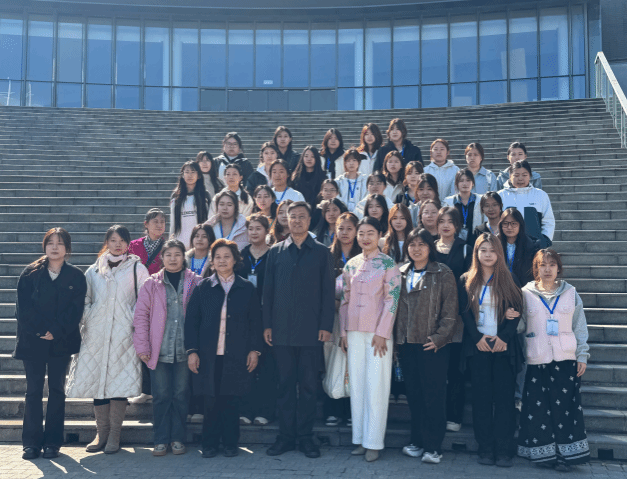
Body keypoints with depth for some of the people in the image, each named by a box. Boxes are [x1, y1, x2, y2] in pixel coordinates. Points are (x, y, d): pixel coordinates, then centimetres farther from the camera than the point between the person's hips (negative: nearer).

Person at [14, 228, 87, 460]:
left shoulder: (76, 276, 1)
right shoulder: (30, 273, 1)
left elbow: (76, 310, -5)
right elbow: (23, 308, -4)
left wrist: (56, 332, -15)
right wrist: (40, 331, -13)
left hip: (61, 342, 0)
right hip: (32, 341, 0)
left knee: (57, 390, 5)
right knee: (33, 391, 3)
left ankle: (53, 442, 12)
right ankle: (31, 442, 11)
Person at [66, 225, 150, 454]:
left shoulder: (137, 269, 5)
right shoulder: (94, 270, 14)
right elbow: (85, 301, 18)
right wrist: (87, 323, 7)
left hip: (124, 333, -3)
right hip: (96, 333, 3)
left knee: (120, 380, -5)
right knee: (97, 379, 3)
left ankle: (114, 434, 5)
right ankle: (101, 432, 15)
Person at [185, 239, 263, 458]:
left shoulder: (247, 288, 5)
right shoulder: (203, 288, 5)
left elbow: (255, 322, 7)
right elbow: (191, 320, 4)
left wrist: (255, 350, 0)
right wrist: (192, 351, -3)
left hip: (236, 356, 0)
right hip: (209, 355, 0)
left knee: (232, 401, 4)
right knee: (211, 401, 4)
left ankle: (230, 443, 17)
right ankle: (210, 444, 17)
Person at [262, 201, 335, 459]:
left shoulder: (321, 252, 4)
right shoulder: (275, 252, 9)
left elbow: (328, 292, 2)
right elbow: (268, 290, 9)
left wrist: (326, 326, -6)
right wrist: (267, 324, 3)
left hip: (311, 330, -1)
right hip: (282, 329, 2)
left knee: (308, 385, 4)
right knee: (285, 384, 7)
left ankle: (305, 437, 14)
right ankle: (285, 436, 16)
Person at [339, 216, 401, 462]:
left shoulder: (388, 264, -3)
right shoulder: (350, 265, 10)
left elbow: (392, 300, -8)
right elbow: (344, 300, 12)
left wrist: (382, 333, -13)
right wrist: (343, 332, 7)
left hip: (378, 332, -4)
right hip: (354, 332, 5)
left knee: (375, 386, -3)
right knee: (356, 385, 7)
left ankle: (373, 443, 4)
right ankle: (360, 439, 15)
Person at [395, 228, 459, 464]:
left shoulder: (443, 274, -2)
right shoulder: (401, 274, 11)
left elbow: (450, 310, -6)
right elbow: (396, 306, 14)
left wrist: (439, 337, -13)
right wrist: (397, 338, 7)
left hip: (432, 344, -5)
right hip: (406, 343, 5)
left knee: (433, 395, -2)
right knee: (413, 394, 10)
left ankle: (433, 447, 5)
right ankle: (416, 442, 20)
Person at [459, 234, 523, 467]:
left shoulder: (508, 280, 6)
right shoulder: (467, 281, 8)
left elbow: (517, 311, 1)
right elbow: (465, 313, 3)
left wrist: (503, 337, -11)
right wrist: (477, 338, -10)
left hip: (503, 346, -1)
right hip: (478, 345, 1)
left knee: (504, 397, -2)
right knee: (481, 397, 1)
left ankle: (504, 451, 2)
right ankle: (485, 449, 7)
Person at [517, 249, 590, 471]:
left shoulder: (570, 293, 7)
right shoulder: (526, 294, 5)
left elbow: (580, 327, 10)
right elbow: (519, 325, 7)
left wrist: (582, 356, 5)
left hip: (566, 360, 1)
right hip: (536, 361, 0)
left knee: (565, 407, -2)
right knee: (539, 408, 0)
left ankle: (566, 454, 6)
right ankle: (543, 452, 11)